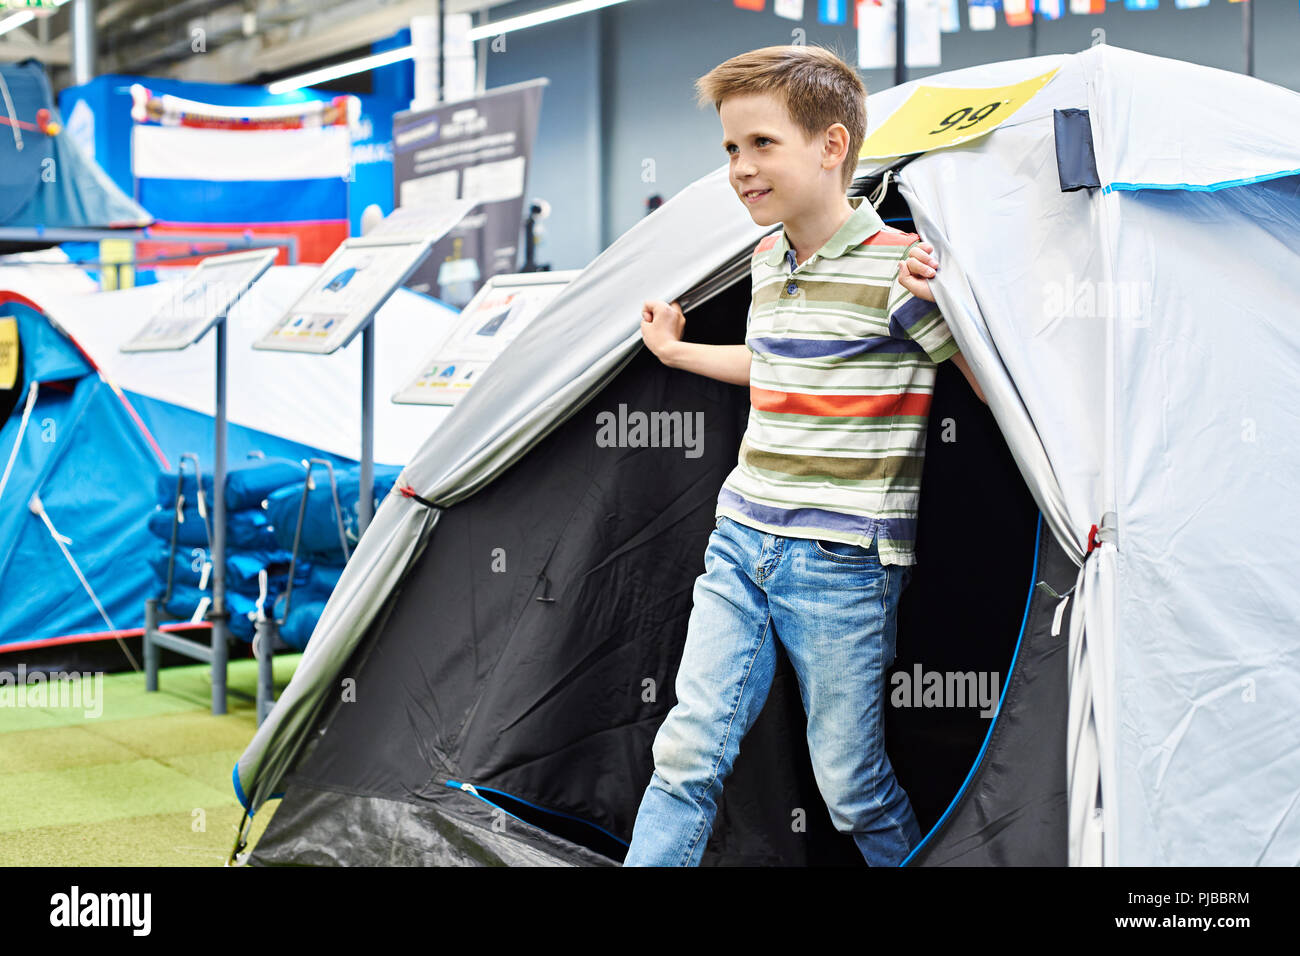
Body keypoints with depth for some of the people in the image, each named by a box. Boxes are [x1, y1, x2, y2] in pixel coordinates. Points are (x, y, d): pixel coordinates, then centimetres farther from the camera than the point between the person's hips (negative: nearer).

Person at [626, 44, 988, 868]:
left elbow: (1000, 393, -12)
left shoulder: (896, 268, -15)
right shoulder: (767, 261, 8)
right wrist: (678, 352, 32)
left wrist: (946, 300, -27)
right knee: (690, 749, 2)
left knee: (852, 785, 4)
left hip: (842, 566, -6)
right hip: (742, 543, 6)